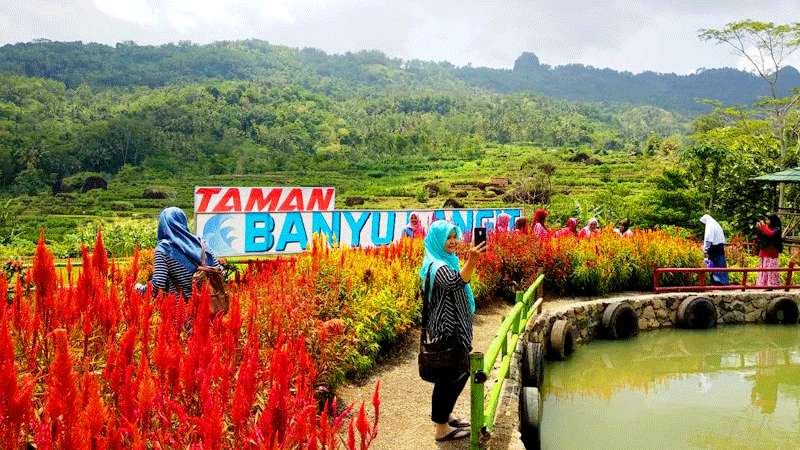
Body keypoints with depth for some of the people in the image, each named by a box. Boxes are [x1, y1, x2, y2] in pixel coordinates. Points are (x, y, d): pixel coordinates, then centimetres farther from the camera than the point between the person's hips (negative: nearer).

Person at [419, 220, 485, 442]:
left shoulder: (447, 261, 11)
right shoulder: (436, 266, -20)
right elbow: (457, 282, -39)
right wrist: (471, 261, -51)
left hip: (453, 329, 10)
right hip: (446, 332, -10)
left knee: (460, 372, 18)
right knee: (449, 376, -1)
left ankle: (445, 416, 33)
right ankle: (441, 428, 11)